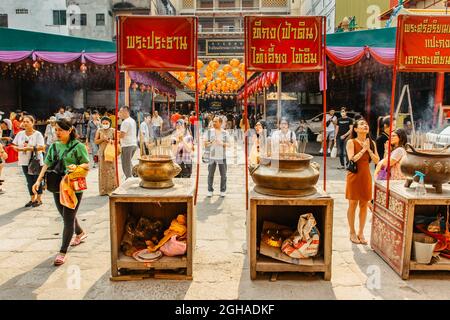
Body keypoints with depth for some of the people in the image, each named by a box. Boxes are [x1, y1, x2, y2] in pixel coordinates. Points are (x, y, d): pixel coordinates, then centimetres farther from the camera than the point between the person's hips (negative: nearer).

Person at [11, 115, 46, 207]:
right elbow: (14, 145, 10)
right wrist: (18, 148, -12)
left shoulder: (37, 134, -8)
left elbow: (41, 147, -18)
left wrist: (28, 148, -26)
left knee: (37, 180, 4)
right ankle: (32, 199, 24)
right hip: (25, 161, 5)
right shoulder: (20, 134, 6)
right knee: (29, 181, 12)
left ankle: (39, 199, 17)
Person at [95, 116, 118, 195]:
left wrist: (111, 141, -15)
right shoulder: (99, 131, 8)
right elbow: (96, 141, 5)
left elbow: (116, 141, 3)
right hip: (102, 152, 1)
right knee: (103, 170, 0)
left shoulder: (113, 130, 4)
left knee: (111, 170, -4)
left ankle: (112, 189, 3)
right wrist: (102, 139, -11)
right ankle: (103, 190, 6)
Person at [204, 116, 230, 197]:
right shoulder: (209, 132, 5)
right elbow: (205, 143, 5)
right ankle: (210, 190, 13)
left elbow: (229, 144, 5)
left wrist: (222, 143, -14)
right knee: (210, 174, 2)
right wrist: (210, 143, -14)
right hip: (212, 156, 0)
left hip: (222, 156, 0)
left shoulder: (225, 133, 6)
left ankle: (223, 191, 16)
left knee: (223, 175, 4)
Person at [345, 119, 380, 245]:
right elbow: (352, 159, -18)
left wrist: (368, 149, -12)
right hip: (354, 175, -4)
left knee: (364, 205, 8)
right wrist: (363, 149, -16)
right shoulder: (351, 142, -7)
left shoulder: (371, 143, 6)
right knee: (353, 205, 3)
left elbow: (377, 160, -1)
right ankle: (352, 233, 16)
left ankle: (361, 233, 21)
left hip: (366, 176, 4)